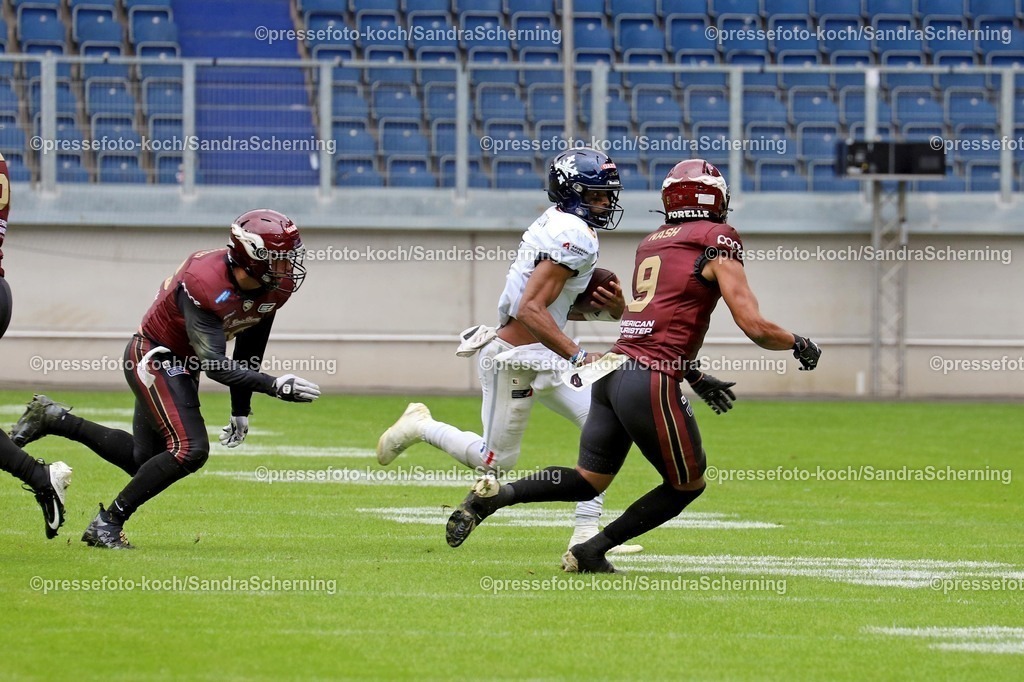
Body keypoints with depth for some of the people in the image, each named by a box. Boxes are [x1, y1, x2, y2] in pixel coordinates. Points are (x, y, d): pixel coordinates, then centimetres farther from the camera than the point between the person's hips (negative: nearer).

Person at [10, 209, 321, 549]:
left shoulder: (274, 289, -10)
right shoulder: (204, 283, -35)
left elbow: (249, 351, 6)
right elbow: (214, 365, -37)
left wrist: (241, 409, 10)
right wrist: (274, 386, -45)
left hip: (182, 364, 9)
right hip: (153, 358, -9)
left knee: (144, 461, 14)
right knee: (190, 450, -22)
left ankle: (53, 418, 30)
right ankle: (106, 524, -10)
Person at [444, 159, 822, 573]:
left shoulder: (651, 243, 20)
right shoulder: (717, 242, -2)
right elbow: (754, 327, -7)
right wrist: (799, 345, 11)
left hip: (615, 369, 7)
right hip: (653, 384, -7)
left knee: (589, 480, 18)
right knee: (687, 486, 12)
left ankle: (494, 495, -2)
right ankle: (591, 553, 9)